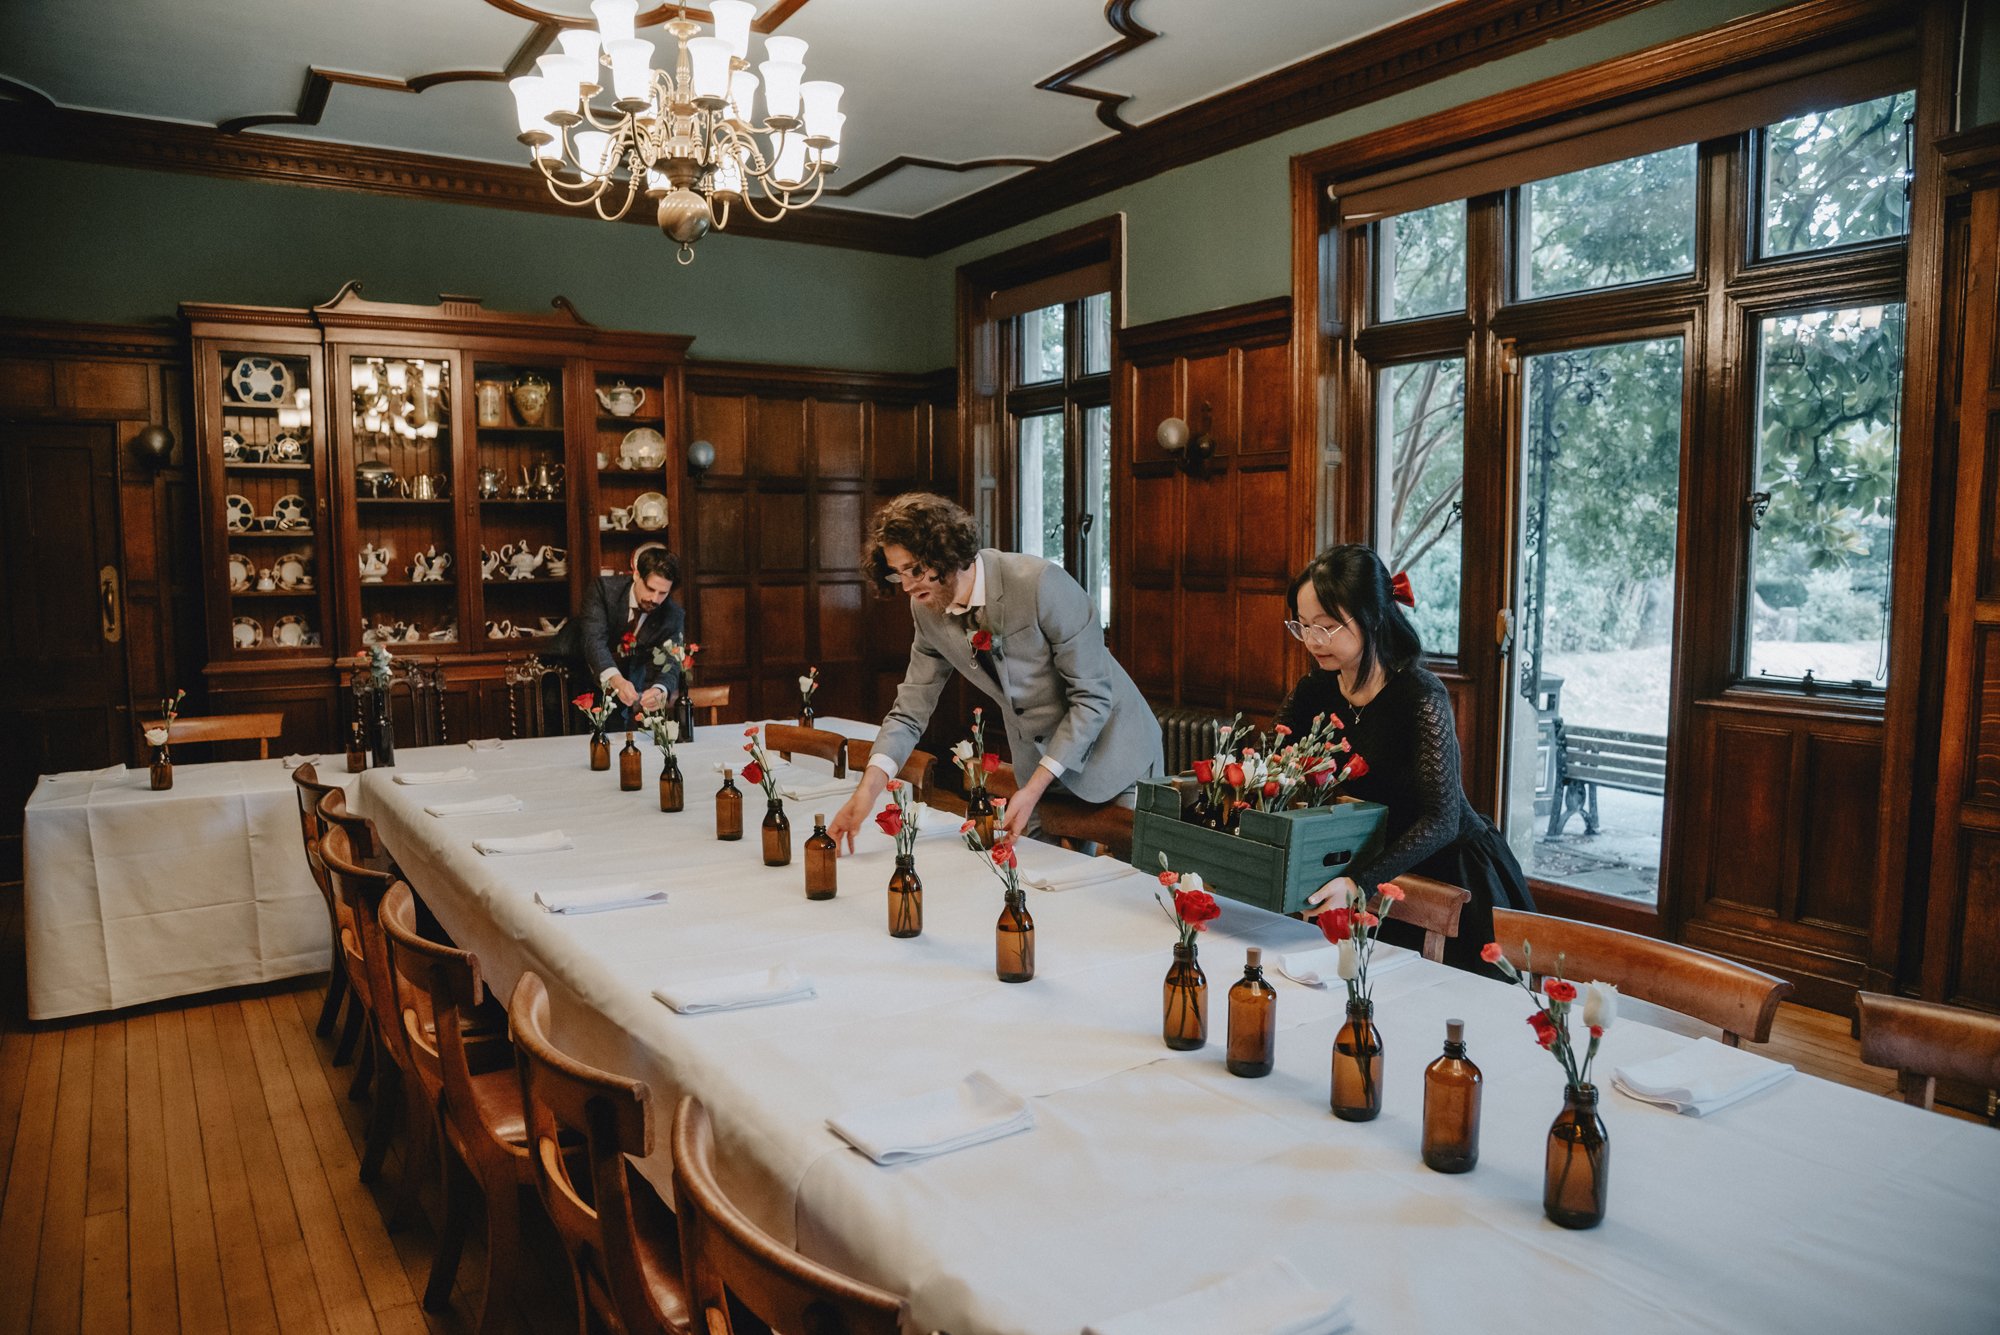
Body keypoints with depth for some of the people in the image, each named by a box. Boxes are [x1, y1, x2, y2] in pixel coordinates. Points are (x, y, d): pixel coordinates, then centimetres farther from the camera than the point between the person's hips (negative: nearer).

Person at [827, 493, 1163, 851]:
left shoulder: (1040, 583, -28)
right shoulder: (927, 610, -8)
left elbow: (1093, 696, -23)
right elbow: (910, 711, -4)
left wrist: (1033, 789, -26)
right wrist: (868, 788, -20)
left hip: (1112, 754, -5)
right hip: (1037, 762, 5)